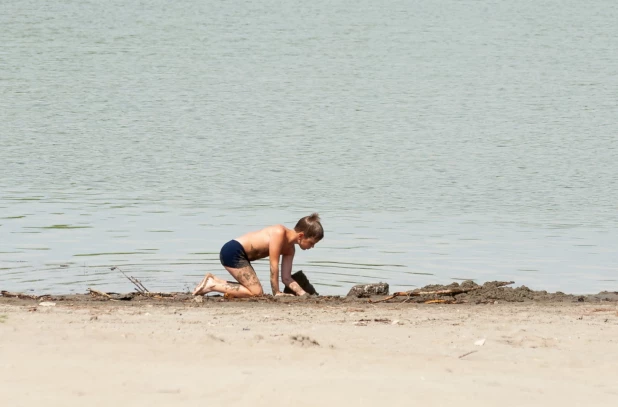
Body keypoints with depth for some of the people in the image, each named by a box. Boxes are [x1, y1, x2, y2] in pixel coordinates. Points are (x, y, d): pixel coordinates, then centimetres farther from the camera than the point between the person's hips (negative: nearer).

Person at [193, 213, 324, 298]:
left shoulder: (290, 249, 8)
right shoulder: (279, 232, -20)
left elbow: (286, 278, 7)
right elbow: (274, 265, -19)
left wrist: (304, 294, -6)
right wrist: (276, 293, -14)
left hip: (241, 256, 10)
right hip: (232, 251, -10)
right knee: (256, 293, -13)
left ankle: (213, 281, 16)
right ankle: (212, 285, -10)